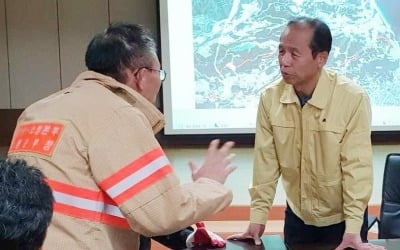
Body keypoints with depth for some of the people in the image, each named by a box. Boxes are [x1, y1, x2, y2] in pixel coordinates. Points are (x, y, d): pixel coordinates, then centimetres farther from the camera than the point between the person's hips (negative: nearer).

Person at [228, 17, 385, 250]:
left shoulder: (353, 98, -20)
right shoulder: (270, 98, -10)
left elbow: (357, 166, -18)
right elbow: (266, 162, -5)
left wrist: (353, 229, -21)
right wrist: (257, 217, -6)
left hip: (341, 218, -3)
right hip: (297, 216, 3)